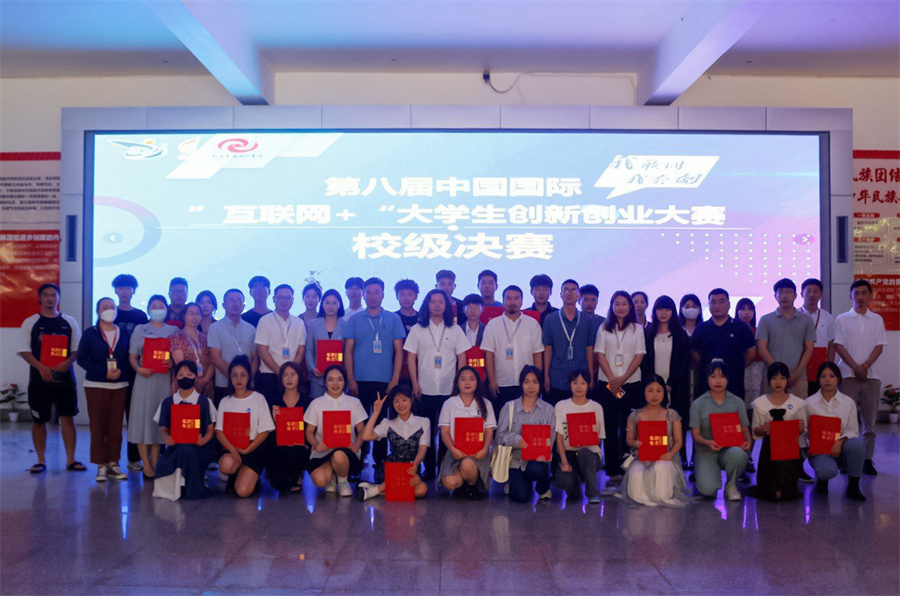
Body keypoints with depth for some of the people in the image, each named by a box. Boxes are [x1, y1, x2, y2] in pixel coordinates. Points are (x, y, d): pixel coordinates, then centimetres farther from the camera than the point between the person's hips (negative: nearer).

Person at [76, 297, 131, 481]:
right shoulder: (90, 333, 2)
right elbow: (81, 358, -4)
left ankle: (113, 463, 11)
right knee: (98, 426, -1)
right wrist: (103, 372, -15)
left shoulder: (124, 334, 8)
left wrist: (122, 371, -10)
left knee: (116, 426, 3)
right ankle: (101, 466, 5)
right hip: (96, 385, -2)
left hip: (119, 385, 2)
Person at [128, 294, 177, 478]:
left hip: (164, 378, 1)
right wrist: (139, 369, -14)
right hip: (145, 378, -1)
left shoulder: (173, 330, 11)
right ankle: (147, 466, 0)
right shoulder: (140, 329, 9)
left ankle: (155, 464, 10)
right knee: (143, 418, -4)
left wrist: (172, 361, -14)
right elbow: (132, 356, 5)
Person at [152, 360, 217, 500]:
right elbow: (163, 429, 9)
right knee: (161, 466, -31)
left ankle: (193, 488, -13)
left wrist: (204, 439, -19)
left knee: (186, 450, -37)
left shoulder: (204, 402, 5)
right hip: (175, 448, 1)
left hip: (198, 448, -1)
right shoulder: (167, 402, 10)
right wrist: (166, 438, -15)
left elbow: (210, 429, 4)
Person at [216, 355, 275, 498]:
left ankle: (251, 476, 14)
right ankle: (236, 476, 2)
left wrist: (245, 451, -13)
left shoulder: (259, 399, 0)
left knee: (243, 491, -22)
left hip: (254, 448, -3)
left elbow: (264, 431, -3)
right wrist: (233, 450, -19)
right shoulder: (225, 402, 8)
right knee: (226, 464, -34)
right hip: (231, 447, 3)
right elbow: (219, 431, -1)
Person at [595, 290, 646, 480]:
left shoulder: (637, 329, 8)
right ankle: (612, 469, 4)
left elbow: (639, 356, 1)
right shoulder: (604, 328, 9)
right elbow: (601, 354, 3)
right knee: (610, 426, 0)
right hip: (608, 383, 0)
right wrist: (612, 379, -9)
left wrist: (623, 378, -10)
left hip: (631, 383, 0)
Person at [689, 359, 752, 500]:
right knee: (708, 489, -26)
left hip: (730, 448, 2)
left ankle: (731, 485, -5)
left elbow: (745, 430, 7)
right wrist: (707, 442, -23)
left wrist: (747, 441, -16)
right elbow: (695, 433, -2)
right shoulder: (698, 404, 2)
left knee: (738, 454, -38)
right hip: (706, 451, -2)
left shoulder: (737, 402, 8)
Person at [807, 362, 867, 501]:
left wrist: (839, 442, -19)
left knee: (857, 443, -34)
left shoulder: (849, 402, 6)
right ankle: (822, 478, 8)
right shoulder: (809, 403, 3)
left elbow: (853, 431, 1)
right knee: (828, 470, -36)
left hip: (840, 446, 2)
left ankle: (853, 486, -12)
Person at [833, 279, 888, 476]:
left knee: (870, 420, 2)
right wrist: (855, 367, -12)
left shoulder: (877, 320, 11)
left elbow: (879, 346, 4)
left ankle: (867, 460, 8)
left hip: (871, 375, 2)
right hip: (848, 374, -2)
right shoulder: (842, 319, 5)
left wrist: (865, 365, -12)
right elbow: (838, 346, -1)